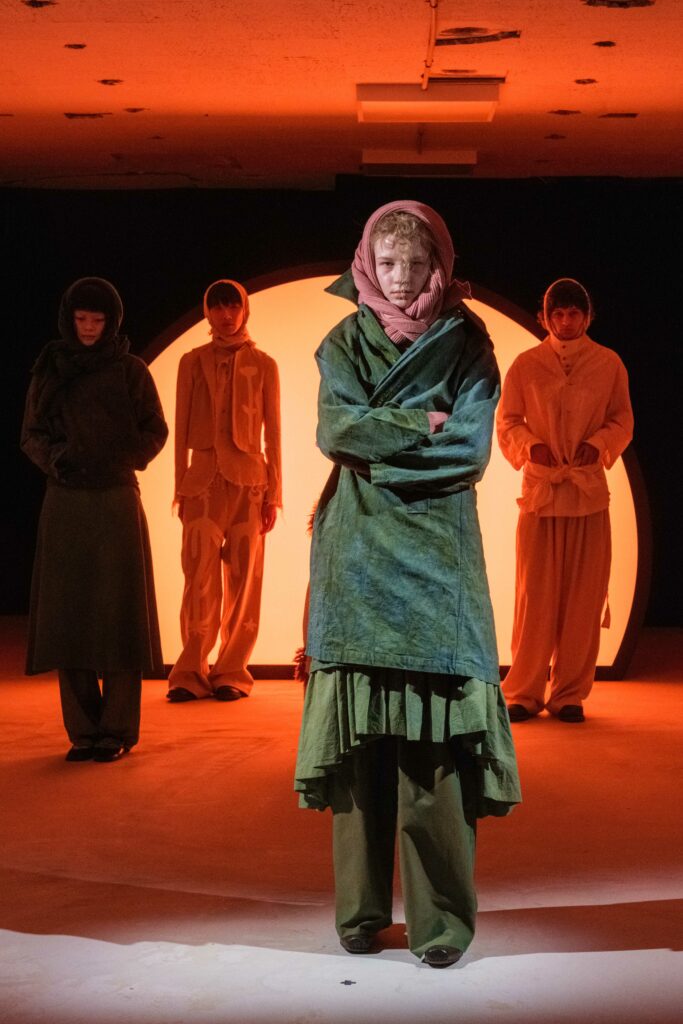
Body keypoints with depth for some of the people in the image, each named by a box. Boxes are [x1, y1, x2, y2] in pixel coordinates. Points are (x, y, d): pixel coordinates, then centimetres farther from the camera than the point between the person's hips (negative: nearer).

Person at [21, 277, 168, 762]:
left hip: (116, 502, -2)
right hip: (65, 503, 2)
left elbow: (156, 431, 7)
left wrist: (120, 460, -7)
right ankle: (83, 730, 7)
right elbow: (31, 434, 9)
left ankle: (117, 731, 2)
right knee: (68, 615, 0)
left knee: (116, 612, -4)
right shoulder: (49, 370, 9)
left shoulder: (132, 371, 4)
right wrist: (56, 457, -10)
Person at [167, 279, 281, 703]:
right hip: (203, 478, 0)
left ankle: (232, 673, 6)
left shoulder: (263, 365, 8)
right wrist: (180, 488, 5)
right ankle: (191, 672, -3)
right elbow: (181, 429, 10)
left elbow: (273, 431, 7)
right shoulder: (192, 362, 9)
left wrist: (273, 494, 1)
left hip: (248, 480, 0)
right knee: (200, 577, -8)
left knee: (243, 578, 0)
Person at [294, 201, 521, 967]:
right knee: (361, 732, 0)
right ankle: (360, 910, 10)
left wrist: (379, 444, -9)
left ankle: (442, 917, 0)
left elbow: (471, 448, -6)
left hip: (436, 551, -1)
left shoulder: (466, 342, 6)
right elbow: (335, 429, -6)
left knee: (435, 732, -8)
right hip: (358, 554, 1)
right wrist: (423, 428, -9)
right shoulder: (344, 343, 9)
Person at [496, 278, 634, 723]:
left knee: (583, 598, 2)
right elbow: (507, 421, 6)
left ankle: (570, 694, 13)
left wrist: (600, 443, -10)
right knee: (534, 595, 0)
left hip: (589, 493, 1)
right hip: (539, 490, -1)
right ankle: (525, 692, 10)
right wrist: (530, 445, -14)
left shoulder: (609, 364, 5)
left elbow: (622, 420, 10)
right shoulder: (526, 364, 3)